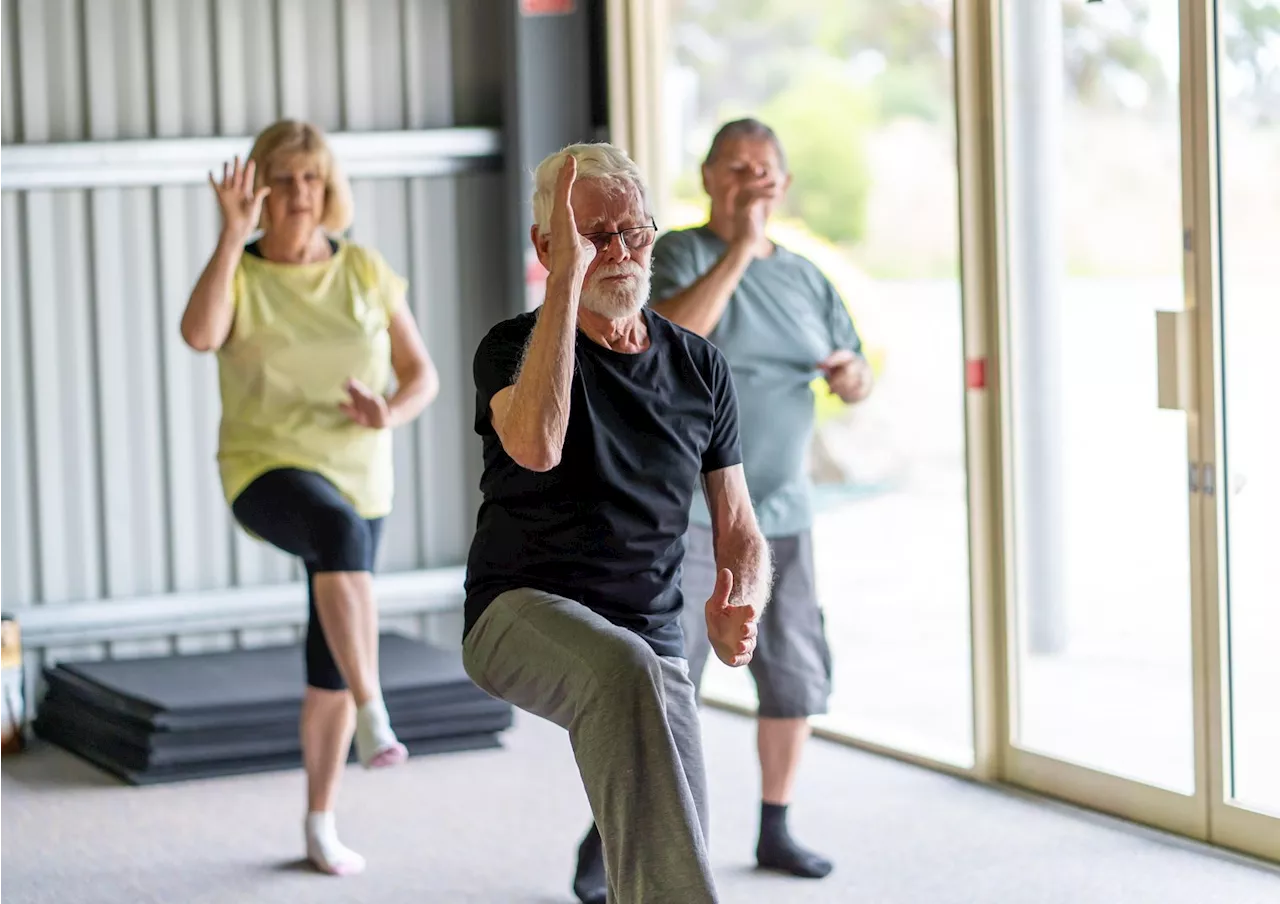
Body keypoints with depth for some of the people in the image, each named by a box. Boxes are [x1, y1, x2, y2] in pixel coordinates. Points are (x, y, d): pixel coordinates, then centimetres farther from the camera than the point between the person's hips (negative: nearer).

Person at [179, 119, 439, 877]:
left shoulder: (365, 270, 2)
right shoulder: (238, 274, -4)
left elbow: (422, 374, 6)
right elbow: (199, 334, -27)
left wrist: (390, 415, -16)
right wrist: (235, 235, -26)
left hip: (357, 480, 4)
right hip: (269, 473, -4)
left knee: (331, 662, 8)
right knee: (339, 530, -40)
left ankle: (322, 822, 25)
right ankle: (373, 715, -42)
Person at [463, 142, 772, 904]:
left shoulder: (700, 368, 9)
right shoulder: (516, 348, -2)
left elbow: (739, 532, 12)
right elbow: (536, 445, -27)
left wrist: (740, 610, -12)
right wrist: (567, 278, -25)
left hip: (653, 638, 4)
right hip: (523, 615, -4)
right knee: (623, 669, -39)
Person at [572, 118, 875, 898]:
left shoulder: (805, 278, 12)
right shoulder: (679, 255, -4)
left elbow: (857, 384, 18)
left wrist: (852, 373, -6)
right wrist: (739, 250, -26)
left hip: (780, 513, 6)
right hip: (685, 510, -6)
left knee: (798, 675, 8)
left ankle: (776, 831, 24)